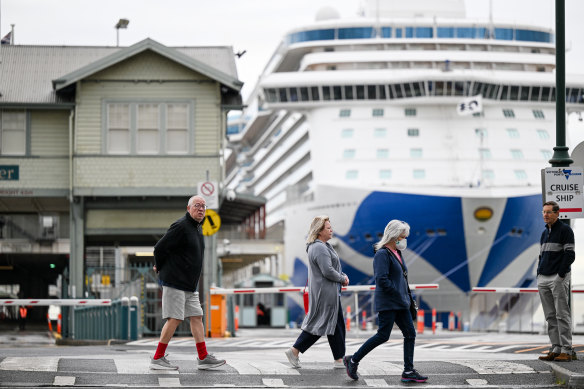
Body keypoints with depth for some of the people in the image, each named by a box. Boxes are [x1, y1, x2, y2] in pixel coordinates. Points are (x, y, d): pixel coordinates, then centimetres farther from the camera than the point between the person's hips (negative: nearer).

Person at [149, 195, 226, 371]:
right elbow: (160, 248, -16)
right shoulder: (181, 226, -15)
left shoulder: (198, 228, 16)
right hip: (174, 282, -9)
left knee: (197, 317, 7)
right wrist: (160, 269, -2)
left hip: (189, 284, 9)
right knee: (174, 319, -9)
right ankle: (157, 359, -3)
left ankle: (204, 358, 10)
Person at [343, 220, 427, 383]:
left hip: (400, 303, 10)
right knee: (383, 336, -7)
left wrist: (406, 297, 13)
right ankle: (353, 360, 7)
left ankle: (408, 371, 8)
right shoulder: (382, 254, -14)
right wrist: (398, 293, -18)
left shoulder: (397, 253, 16)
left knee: (410, 333, 4)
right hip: (387, 303, -9)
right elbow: (382, 280, -22)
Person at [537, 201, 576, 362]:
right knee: (550, 316, 6)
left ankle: (567, 350, -7)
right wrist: (539, 273, 12)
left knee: (562, 315, -8)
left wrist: (560, 274, -15)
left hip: (559, 278, -8)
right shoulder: (544, 232, 19)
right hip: (543, 279, 8)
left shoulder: (565, 230, -5)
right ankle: (556, 349, 9)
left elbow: (570, 254, -10)